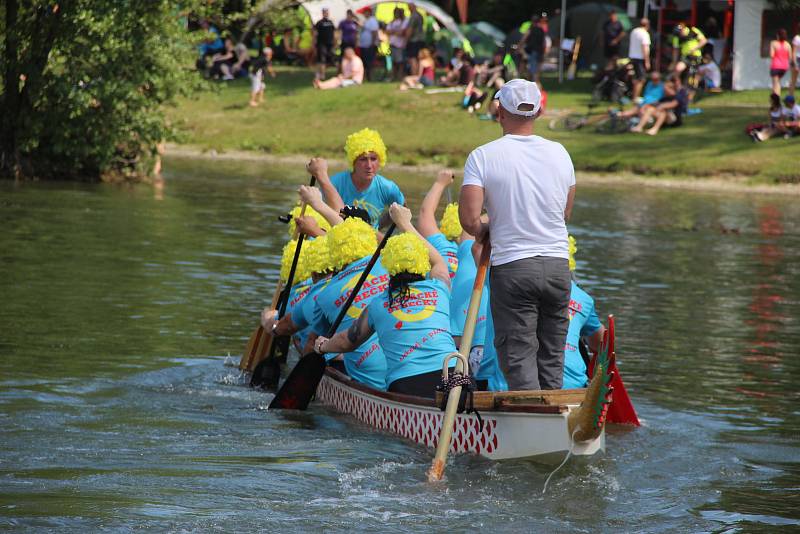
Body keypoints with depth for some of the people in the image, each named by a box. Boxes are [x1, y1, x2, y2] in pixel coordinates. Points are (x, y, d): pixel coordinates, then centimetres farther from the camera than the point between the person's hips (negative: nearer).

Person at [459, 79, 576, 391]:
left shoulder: (483, 157, -10)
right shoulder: (559, 154, 3)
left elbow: (469, 219, -18)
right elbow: (566, 214, 12)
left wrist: (483, 233, 3)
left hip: (512, 268, -4)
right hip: (559, 266, 4)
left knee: (518, 357, 1)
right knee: (552, 359, 14)